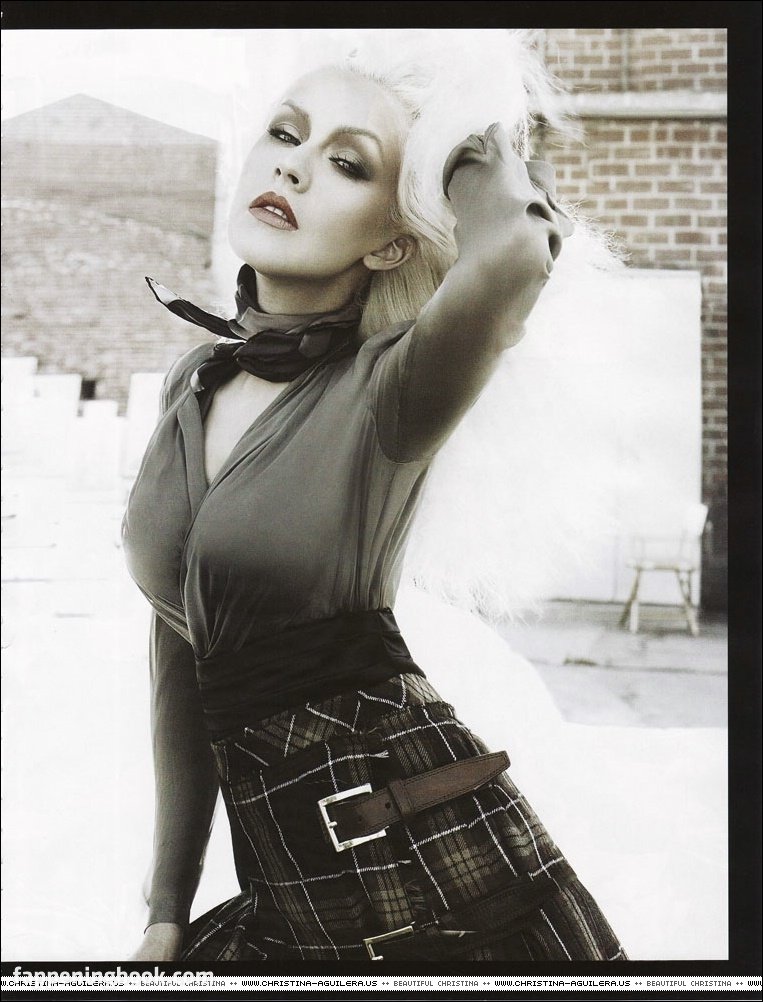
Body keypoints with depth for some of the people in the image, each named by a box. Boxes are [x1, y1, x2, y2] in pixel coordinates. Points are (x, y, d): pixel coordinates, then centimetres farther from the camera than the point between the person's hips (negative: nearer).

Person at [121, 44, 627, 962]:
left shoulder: (385, 392, -13)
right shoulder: (195, 382, 6)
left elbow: (515, 250, -37)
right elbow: (179, 650, 10)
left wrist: (479, 155, -13)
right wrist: (168, 907, 11)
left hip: (426, 861, -6)